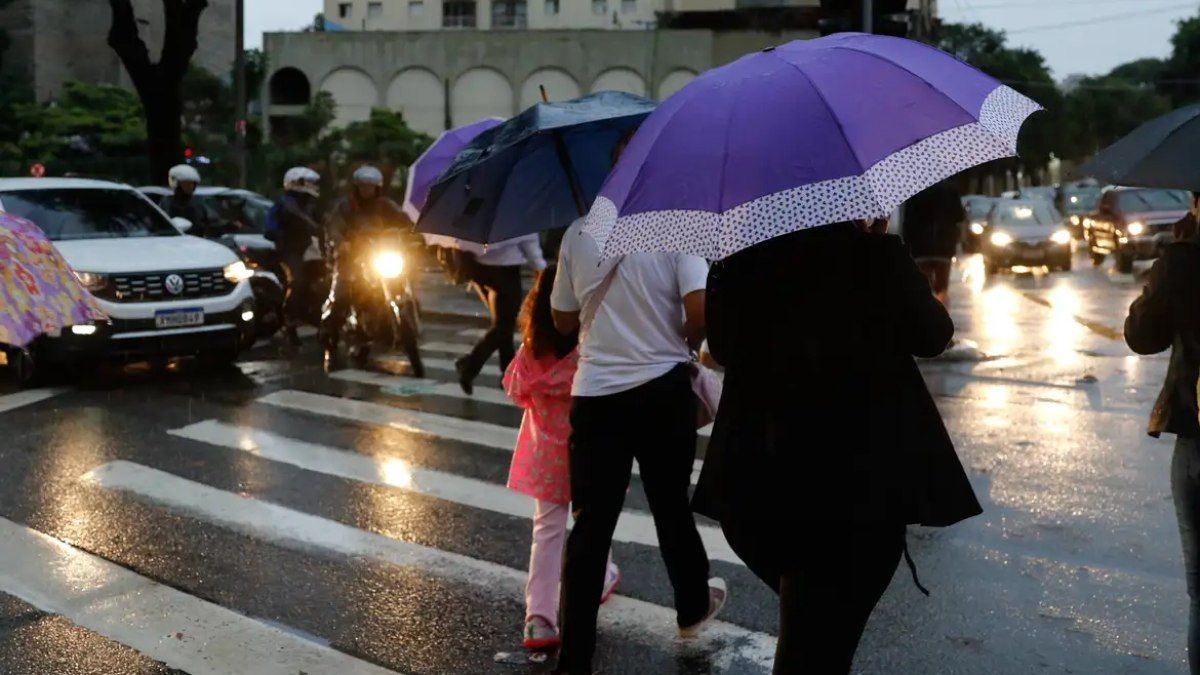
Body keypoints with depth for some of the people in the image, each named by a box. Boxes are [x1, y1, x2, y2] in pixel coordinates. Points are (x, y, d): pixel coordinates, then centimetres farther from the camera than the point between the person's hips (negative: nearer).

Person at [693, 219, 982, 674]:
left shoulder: (738, 264, -3)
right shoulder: (879, 257, -11)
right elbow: (933, 337, 5)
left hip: (755, 485, 4)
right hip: (862, 484, -3)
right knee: (821, 638, 2)